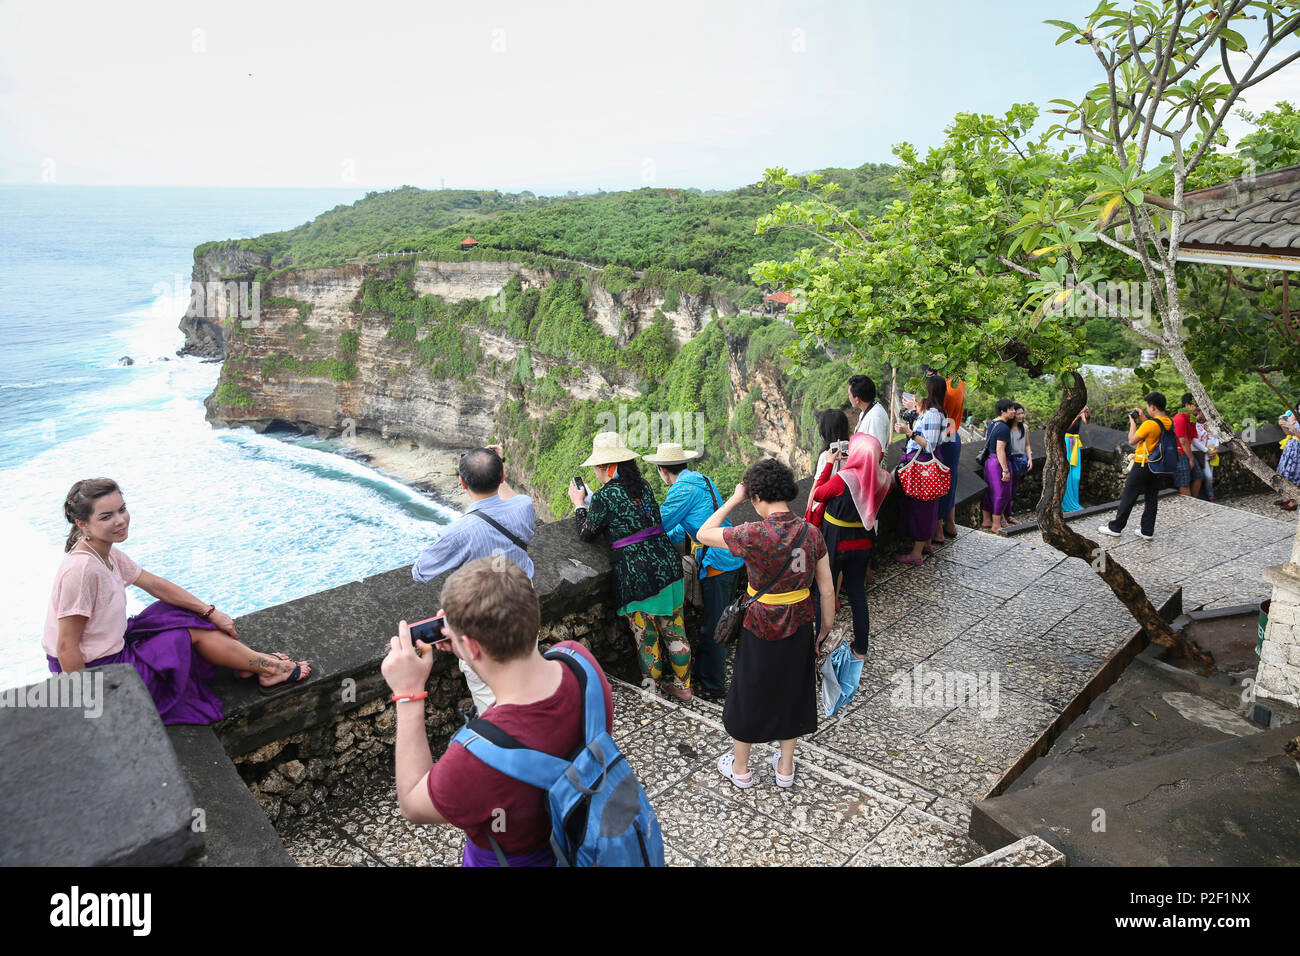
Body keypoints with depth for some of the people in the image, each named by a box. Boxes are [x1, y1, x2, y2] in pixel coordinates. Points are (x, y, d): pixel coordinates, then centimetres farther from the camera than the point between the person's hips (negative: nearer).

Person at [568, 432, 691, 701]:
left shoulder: (605, 497, -14)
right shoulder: (643, 486, 6)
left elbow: (586, 534, -1)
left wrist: (579, 504, 14)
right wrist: (591, 502, 24)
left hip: (636, 575, -6)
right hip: (667, 566, 6)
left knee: (646, 637, 10)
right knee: (674, 630, 17)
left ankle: (651, 691, 25)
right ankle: (683, 686, 30)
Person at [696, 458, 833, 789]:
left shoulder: (754, 535, -25)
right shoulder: (811, 533, -10)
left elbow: (703, 533, -11)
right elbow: (827, 591, -3)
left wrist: (734, 499, -6)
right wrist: (826, 629, 11)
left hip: (760, 631, -4)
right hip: (799, 630, 4)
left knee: (749, 697, 17)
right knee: (791, 693, 23)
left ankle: (740, 768, 36)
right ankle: (785, 768, 39)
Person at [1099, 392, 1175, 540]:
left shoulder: (1150, 424, -22)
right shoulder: (1169, 423, 2)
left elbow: (1132, 440, -15)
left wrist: (1133, 422, -5)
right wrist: (1142, 418, 13)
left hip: (1142, 465, -7)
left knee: (1128, 497, 2)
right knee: (1151, 499, 12)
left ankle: (1115, 528, 9)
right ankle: (1147, 531, 16)